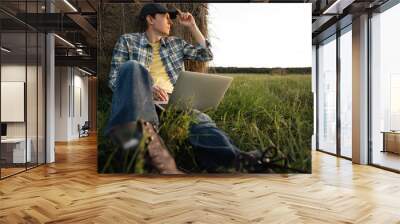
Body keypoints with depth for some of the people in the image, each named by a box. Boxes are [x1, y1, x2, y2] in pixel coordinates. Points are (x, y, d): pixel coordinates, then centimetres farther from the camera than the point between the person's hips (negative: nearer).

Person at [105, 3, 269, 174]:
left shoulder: (175, 43, 29)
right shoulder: (128, 40, 17)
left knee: (201, 122, -30)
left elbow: (206, 55, 27)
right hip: (143, 101, -2)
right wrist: (145, 87, -14)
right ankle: (147, 133, -58)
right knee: (133, 67, -34)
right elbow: (114, 80, 6)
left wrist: (192, 26, 23)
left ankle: (238, 160, -58)